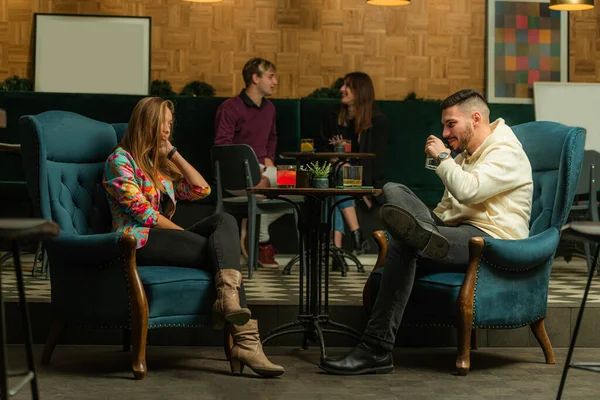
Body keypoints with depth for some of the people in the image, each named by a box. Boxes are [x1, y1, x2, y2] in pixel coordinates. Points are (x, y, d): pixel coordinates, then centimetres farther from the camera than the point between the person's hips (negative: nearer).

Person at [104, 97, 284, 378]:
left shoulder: (160, 163, 25)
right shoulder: (120, 160, 0)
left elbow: (201, 190, 12)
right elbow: (141, 212, -12)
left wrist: (172, 152, 11)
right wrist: (183, 232, -12)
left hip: (164, 236, 8)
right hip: (140, 241, -8)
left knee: (225, 221, -22)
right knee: (224, 251, -25)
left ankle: (229, 302, -44)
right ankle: (245, 341, -35)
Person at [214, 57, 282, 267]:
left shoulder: (269, 108, 17)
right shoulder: (230, 107, -7)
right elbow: (222, 146, -13)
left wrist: (269, 158, 12)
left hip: (262, 169, 7)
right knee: (259, 186, -38)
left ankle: (250, 228, -8)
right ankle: (262, 241, -17)